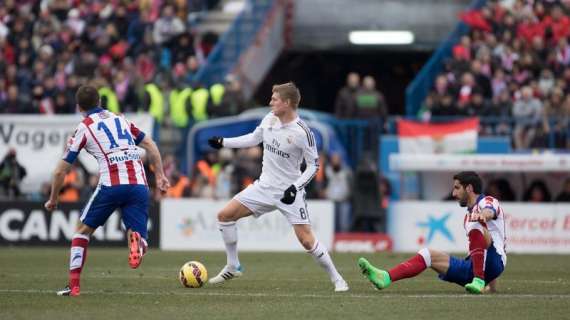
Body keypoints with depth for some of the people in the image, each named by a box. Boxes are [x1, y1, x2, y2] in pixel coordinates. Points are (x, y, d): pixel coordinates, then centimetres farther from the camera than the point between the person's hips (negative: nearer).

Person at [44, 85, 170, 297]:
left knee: (83, 230, 18)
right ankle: (137, 241, -33)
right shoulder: (120, 119, 22)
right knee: (138, 239, 5)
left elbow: (61, 171, 11)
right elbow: (150, 145, 21)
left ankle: (73, 285, 12)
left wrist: (53, 200, 24)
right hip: (139, 183, 3)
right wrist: (160, 175, 22)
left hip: (111, 185, -3)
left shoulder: (84, 128, 9)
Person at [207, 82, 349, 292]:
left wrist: (295, 187, -22)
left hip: (289, 192, -6)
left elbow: (314, 165, -12)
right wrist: (223, 142, 13)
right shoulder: (269, 119, -1)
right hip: (265, 186, 6)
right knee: (225, 215, -2)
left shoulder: (302, 132, -19)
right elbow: (254, 138, 18)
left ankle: (337, 279, 1)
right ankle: (233, 267, 12)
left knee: (306, 240, -14)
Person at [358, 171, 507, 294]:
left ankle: (479, 282, -37)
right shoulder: (468, 216, 26)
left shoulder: (488, 201, 0)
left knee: (475, 224, -31)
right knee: (427, 254, -1)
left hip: (494, 263, -8)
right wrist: (492, 286, 27)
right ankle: (386, 278, -18)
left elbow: (490, 211, -27)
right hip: (473, 267, 8)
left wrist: (483, 215, -53)